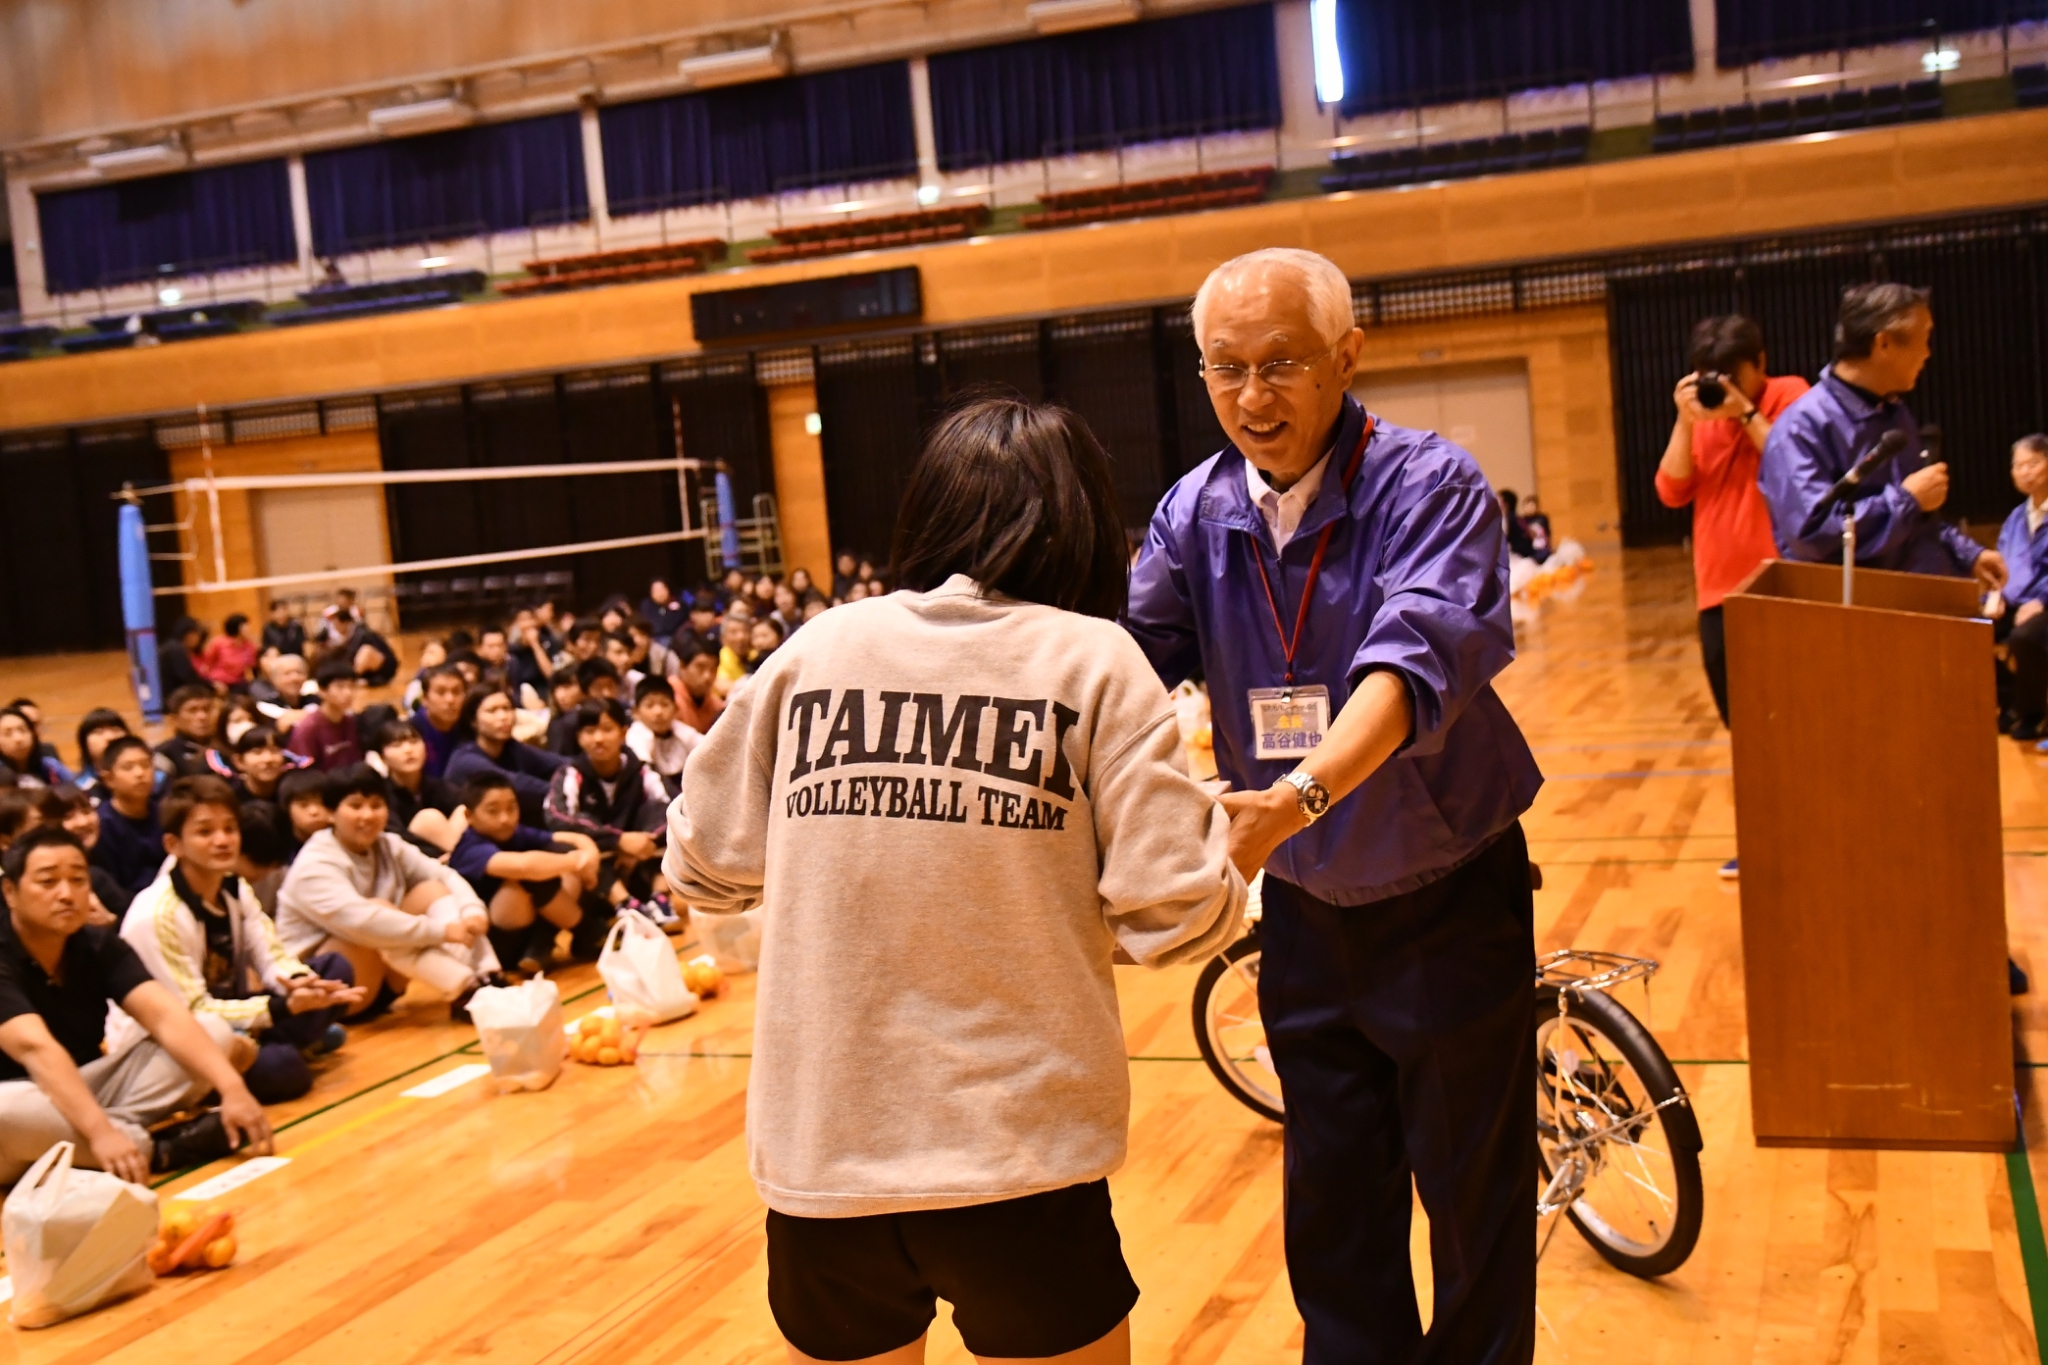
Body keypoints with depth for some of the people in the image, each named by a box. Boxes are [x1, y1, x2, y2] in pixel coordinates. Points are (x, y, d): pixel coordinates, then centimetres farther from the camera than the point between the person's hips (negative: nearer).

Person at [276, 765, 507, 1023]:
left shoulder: (389, 847, 3)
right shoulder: (314, 866, -20)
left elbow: (446, 876, -3)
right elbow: (362, 921, -35)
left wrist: (474, 912, -26)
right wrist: (443, 931, -35)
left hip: (380, 982, 8)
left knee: (432, 891, -10)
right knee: (379, 911, -31)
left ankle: (487, 981, -31)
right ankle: (465, 991, -39)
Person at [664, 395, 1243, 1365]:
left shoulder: (813, 652, 2)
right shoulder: (1092, 660, -4)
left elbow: (704, 869, 10)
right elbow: (1176, 910, -9)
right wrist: (1220, 846, 12)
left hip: (816, 1154, 3)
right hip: (1019, 1158, -3)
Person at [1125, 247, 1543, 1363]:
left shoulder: (1430, 485, -18)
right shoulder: (1196, 510, -3)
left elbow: (1412, 661, -33)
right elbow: (1128, 652, -13)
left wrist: (1298, 795, -49)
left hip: (1447, 901, -4)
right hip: (1305, 907, 4)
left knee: (1474, 1197, 9)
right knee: (1333, 1207, 17)